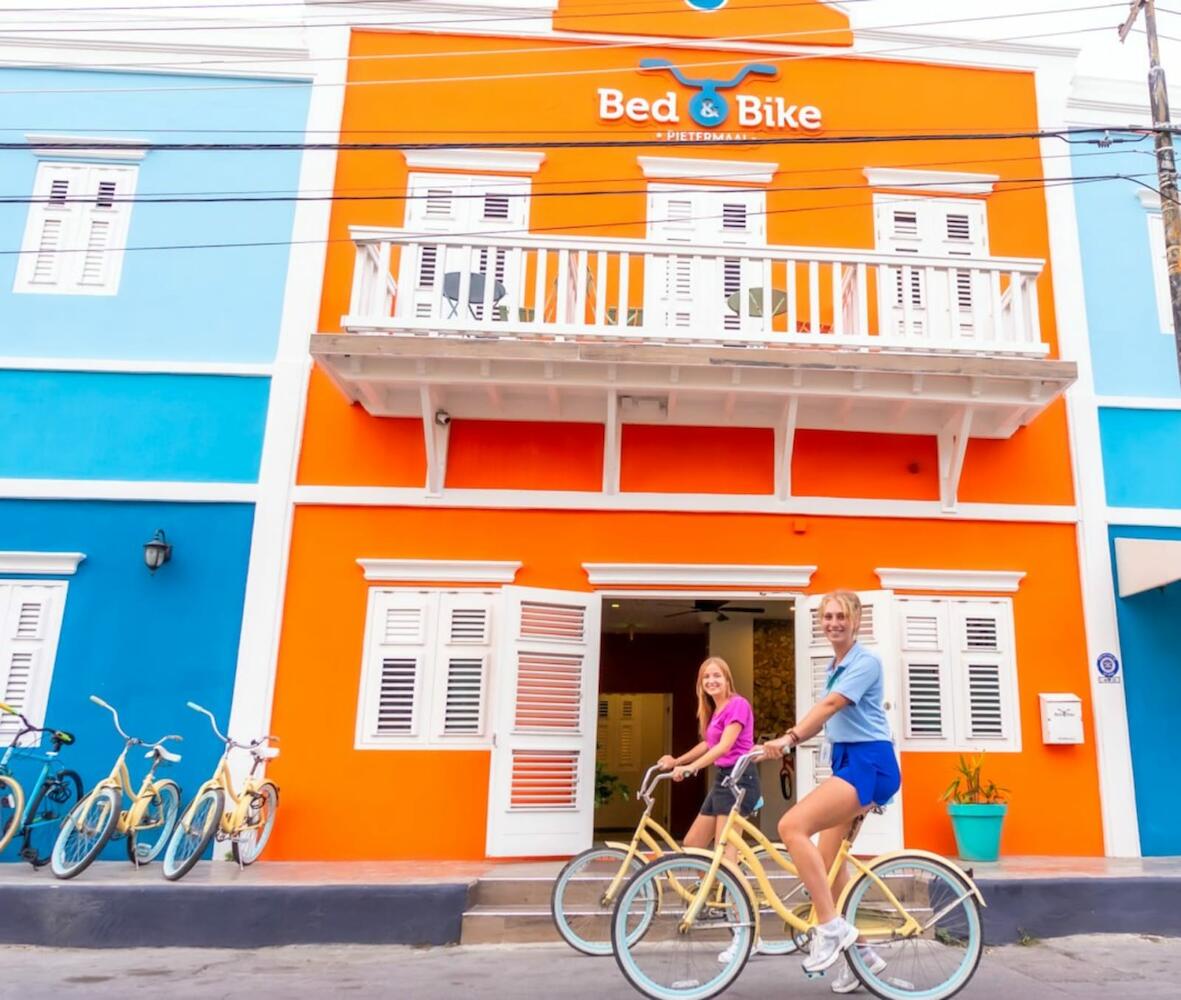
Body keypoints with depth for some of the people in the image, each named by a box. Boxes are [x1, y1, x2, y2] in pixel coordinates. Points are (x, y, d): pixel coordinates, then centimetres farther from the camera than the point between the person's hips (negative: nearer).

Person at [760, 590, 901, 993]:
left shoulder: (866, 661, -10)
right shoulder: (834, 666, 16)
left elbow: (829, 706, -24)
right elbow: (826, 717, 14)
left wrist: (789, 738, -34)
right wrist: (786, 740, 0)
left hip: (869, 763, -9)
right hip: (846, 761, 9)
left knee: (792, 826, -23)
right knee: (828, 864, 8)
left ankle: (831, 927, -15)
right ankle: (861, 952, 22)